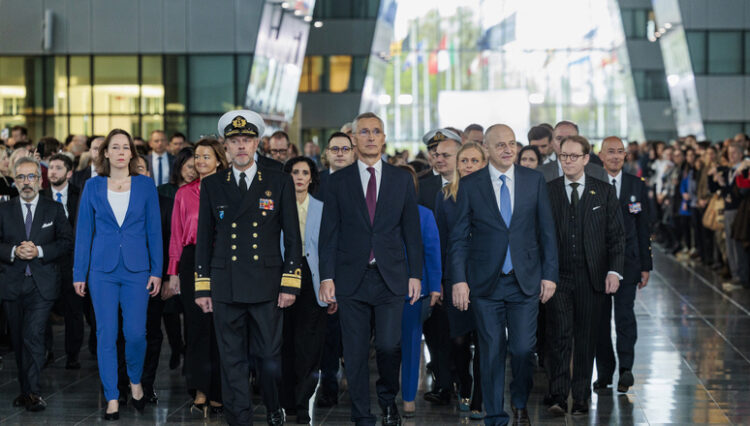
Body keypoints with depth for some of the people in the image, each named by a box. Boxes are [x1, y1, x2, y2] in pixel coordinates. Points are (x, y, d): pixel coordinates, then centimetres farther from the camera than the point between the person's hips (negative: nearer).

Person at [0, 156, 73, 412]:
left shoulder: (54, 209, 6)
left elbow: (67, 242, -1)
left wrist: (39, 251, -14)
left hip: (42, 285, -2)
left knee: (33, 335, -15)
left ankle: (33, 392, -12)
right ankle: (26, 390, 20)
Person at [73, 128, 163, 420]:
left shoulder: (145, 186, 3)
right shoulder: (93, 187, 4)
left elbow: (154, 230, 4)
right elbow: (83, 231, 6)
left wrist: (156, 271, -1)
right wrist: (79, 273, 3)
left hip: (136, 269, 0)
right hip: (103, 270, 0)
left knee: (136, 333, -5)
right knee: (106, 335, -1)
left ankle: (135, 381, 24)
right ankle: (112, 399, 8)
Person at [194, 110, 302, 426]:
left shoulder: (279, 183, 5)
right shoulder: (211, 185, 9)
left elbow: (292, 237, 5)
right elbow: (203, 239, 11)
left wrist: (290, 284, -2)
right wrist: (202, 287, 5)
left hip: (267, 286, -1)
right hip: (225, 287, 1)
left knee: (269, 358, 0)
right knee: (232, 362, 2)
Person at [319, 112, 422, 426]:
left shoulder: (401, 179, 8)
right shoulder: (338, 181, 5)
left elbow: (411, 230, 9)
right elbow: (329, 232, 3)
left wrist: (415, 273, 3)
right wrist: (327, 276, -4)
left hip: (390, 277, 0)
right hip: (351, 278, 0)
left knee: (388, 345, -10)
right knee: (355, 353, 2)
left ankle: (388, 398, 17)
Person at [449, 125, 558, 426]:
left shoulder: (534, 181, 5)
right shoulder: (469, 186, 1)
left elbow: (547, 231, 7)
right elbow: (459, 237, 2)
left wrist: (550, 274, 2)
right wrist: (459, 279, -5)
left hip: (525, 280, 1)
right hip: (486, 283, -1)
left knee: (523, 349, -2)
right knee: (491, 352, 3)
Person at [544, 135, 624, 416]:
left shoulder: (604, 192, 7)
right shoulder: (546, 192, 6)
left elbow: (616, 235, 6)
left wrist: (614, 270, -5)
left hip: (591, 277, 1)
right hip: (557, 277, -1)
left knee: (586, 338, 5)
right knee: (559, 335, -10)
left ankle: (581, 398, 14)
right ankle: (558, 397, -9)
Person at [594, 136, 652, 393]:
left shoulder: (637, 186, 7)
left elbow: (643, 227, 9)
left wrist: (646, 265, 6)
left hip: (627, 261, 0)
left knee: (625, 313, -11)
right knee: (600, 317, 5)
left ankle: (626, 367, -10)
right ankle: (604, 371, 14)